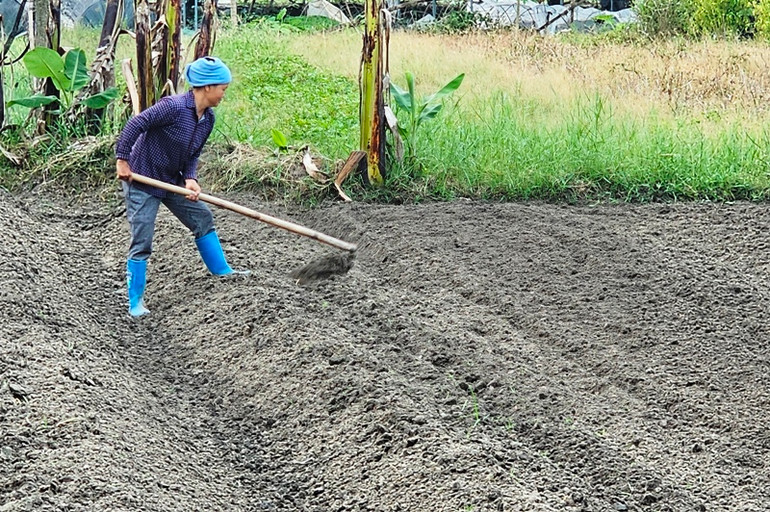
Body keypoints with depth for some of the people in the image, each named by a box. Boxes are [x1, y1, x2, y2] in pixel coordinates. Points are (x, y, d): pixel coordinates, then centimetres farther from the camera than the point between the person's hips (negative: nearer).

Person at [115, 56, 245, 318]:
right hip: (142, 180, -8)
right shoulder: (174, 107, -27)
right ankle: (135, 302, 4)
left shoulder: (208, 118, -1)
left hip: (172, 179, 8)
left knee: (202, 218, 12)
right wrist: (122, 160, -24)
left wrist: (190, 179, -12)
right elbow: (135, 124, -27)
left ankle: (221, 271, 28)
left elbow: (193, 154, 6)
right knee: (141, 241, -6)